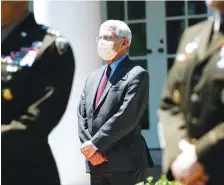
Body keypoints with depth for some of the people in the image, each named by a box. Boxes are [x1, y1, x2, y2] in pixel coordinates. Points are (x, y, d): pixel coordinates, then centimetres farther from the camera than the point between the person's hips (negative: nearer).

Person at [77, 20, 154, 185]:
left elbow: (126, 117, -15)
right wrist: (90, 149, -5)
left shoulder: (137, 75, -4)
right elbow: (82, 117, 11)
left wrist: (96, 144, -14)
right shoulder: (93, 78, 18)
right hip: (96, 165, 7)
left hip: (124, 164, -7)